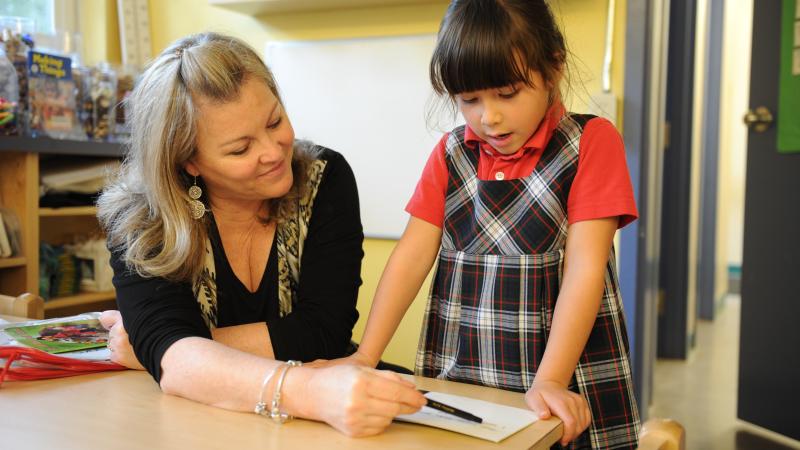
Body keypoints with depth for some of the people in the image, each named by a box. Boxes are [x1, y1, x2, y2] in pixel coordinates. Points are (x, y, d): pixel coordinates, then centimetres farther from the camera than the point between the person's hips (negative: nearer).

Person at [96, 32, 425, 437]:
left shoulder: (326, 180, -9)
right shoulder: (140, 219, -12)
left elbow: (323, 332, -15)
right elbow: (168, 352, -27)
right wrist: (306, 389, -45)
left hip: (309, 431, 1)